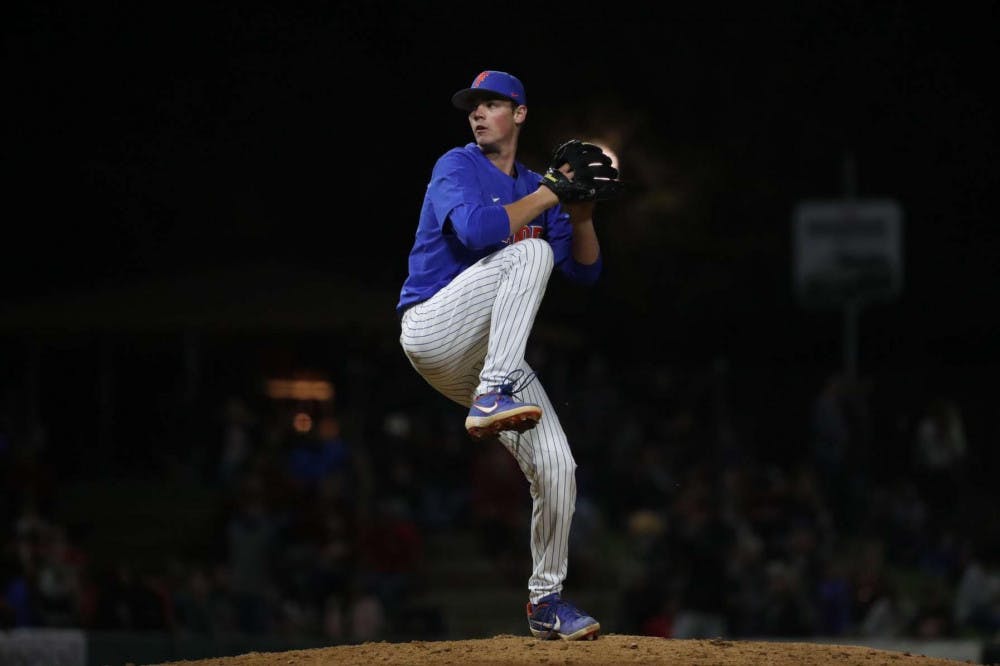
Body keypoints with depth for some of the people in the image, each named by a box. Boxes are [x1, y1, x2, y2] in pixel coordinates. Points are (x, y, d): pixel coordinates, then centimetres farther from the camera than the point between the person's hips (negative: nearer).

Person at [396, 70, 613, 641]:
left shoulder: (535, 189, 18)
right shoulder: (458, 167, -1)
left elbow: (586, 271, 13)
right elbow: (476, 229, -22)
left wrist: (582, 213, -3)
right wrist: (549, 193, -14)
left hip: (487, 356, 6)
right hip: (433, 332, -6)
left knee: (556, 467, -5)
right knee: (530, 251, -27)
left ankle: (547, 600, 13)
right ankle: (494, 397, -35)